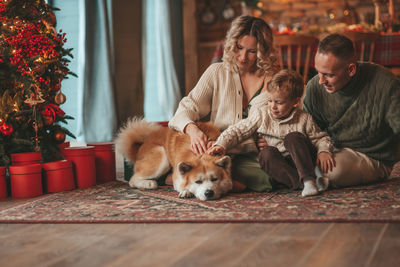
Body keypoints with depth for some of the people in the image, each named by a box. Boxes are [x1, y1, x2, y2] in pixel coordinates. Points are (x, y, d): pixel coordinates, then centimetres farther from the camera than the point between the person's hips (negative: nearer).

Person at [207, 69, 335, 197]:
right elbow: (237, 130, -1)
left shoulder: (304, 119, -2)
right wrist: (221, 144, -16)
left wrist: (323, 151, -15)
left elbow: (321, 138, 6)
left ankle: (308, 179, -35)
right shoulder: (261, 115, 0)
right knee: (266, 152, -29)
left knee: (293, 137, -26)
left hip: (301, 162, -1)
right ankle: (303, 183, -38)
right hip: (277, 167, 2)